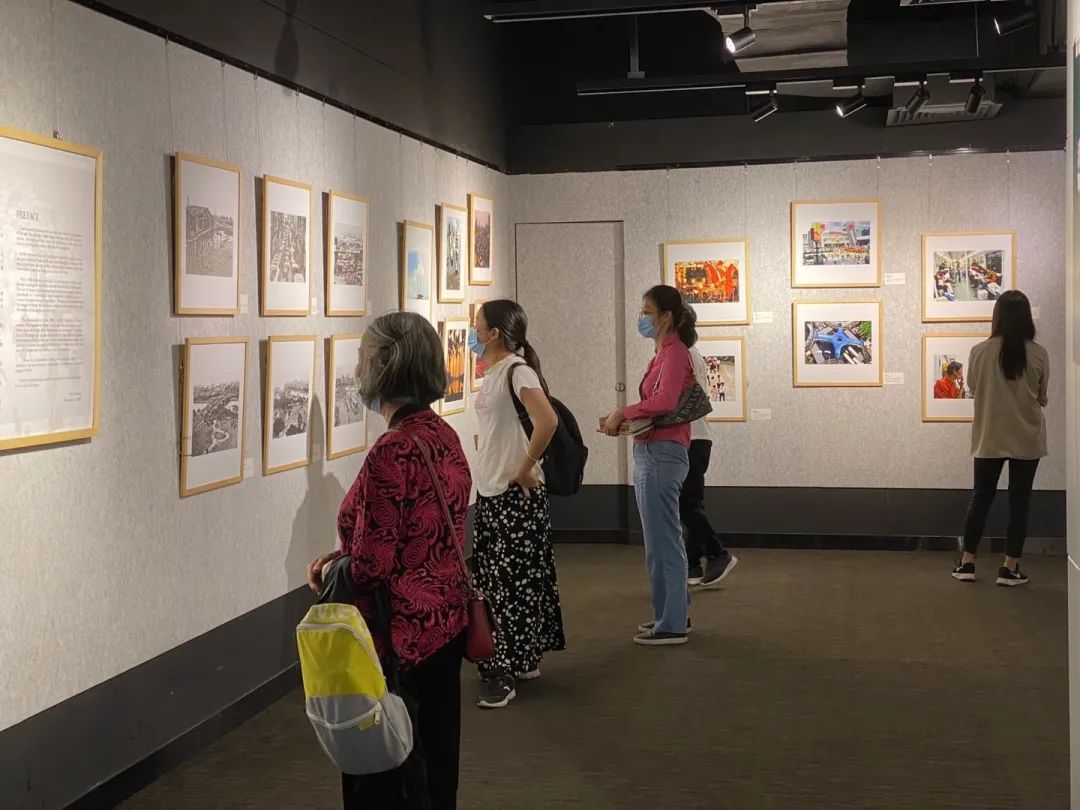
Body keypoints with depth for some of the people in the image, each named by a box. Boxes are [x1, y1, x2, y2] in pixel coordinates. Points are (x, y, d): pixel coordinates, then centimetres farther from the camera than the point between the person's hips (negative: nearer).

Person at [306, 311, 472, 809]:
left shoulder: (391, 452, -22)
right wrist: (345, 556, 3)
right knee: (436, 763, 21)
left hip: (401, 637, -8)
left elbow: (372, 567, -21)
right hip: (446, 621, 8)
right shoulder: (445, 436, 4)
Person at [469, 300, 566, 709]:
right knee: (493, 580, 14)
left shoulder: (516, 370, -16)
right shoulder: (493, 372, 11)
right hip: (490, 493, 9)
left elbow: (547, 422, -29)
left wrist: (525, 470, -21)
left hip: (515, 495, -9)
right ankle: (522, 661, 25)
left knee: (511, 582, -3)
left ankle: (506, 674, 4)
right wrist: (484, 440, 9)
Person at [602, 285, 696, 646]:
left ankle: (671, 626, 5)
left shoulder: (675, 352, -12)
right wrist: (625, 419, -1)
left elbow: (664, 401, -26)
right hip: (650, 452, 10)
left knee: (662, 541, -3)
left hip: (662, 454, -10)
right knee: (664, 539, 17)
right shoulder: (664, 353, 15)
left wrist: (623, 413, -16)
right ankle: (674, 614, 29)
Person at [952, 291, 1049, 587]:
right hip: (1027, 439, 0)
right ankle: (1009, 568, 7)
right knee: (1019, 502, 6)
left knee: (981, 498, 12)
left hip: (990, 438, 1)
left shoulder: (980, 352, -9)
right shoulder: (1039, 355, -7)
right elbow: (1042, 396, 5)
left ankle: (967, 562, 14)